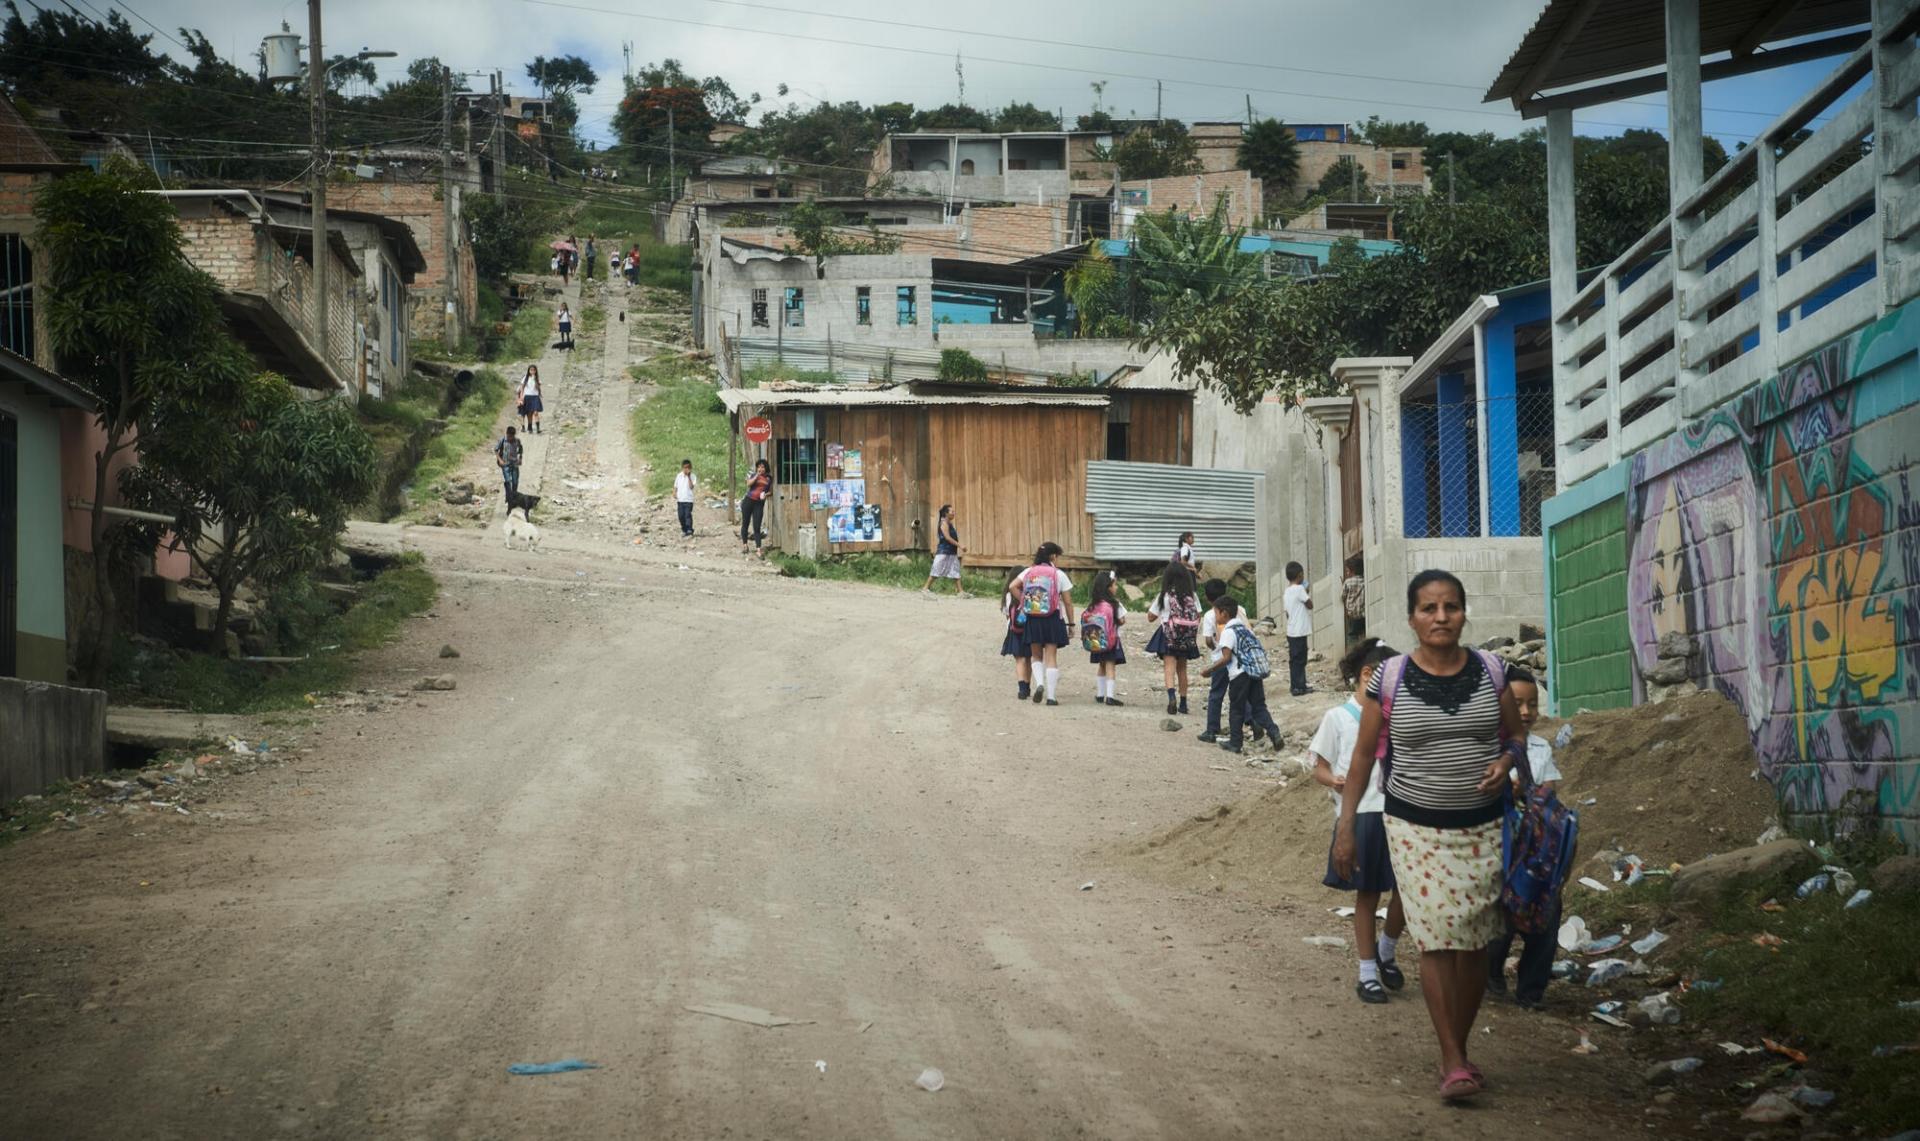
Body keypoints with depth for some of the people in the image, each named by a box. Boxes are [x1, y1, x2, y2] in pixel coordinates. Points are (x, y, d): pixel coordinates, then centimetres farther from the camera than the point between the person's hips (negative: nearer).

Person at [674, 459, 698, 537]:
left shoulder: (692, 476, -3)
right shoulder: (679, 476, 8)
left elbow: (691, 486, -15)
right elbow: (675, 486, 14)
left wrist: (688, 477, -17)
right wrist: (674, 494, -2)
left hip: (688, 500, -4)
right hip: (680, 500, 4)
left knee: (688, 515, -11)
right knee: (681, 516, 7)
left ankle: (689, 532, -11)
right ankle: (684, 530, 21)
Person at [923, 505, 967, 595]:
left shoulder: (949, 524, 16)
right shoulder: (944, 523, -12)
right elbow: (947, 537, -20)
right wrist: (960, 546, -21)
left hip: (952, 553, 9)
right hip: (944, 552, -9)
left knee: (956, 572, 4)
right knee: (936, 571, -3)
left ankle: (959, 591, 2)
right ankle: (926, 588, 4)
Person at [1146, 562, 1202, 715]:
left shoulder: (1165, 596, -7)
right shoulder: (1192, 596, 1)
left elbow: (1151, 617, -1)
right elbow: (1198, 617, 4)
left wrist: (1151, 606, 18)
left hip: (1169, 636, -4)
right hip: (1187, 639, 4)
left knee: (1169, 667, -12)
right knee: (1182, 669, 15)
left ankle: (1171, 695, -37)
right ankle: (1183, 703, 19)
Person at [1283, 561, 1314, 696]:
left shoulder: (1287, 591, 11)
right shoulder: (1299, 589, -14)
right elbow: (1310, 605, -8)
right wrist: (1309, 596, 7)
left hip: (1291, 631, 8)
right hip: (1299, 632, -8)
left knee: (1295, 660, 12)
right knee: (1299, 660, -5)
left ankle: (1296, 686, 16)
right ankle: (1299, 687, -4)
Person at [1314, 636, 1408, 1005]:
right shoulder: (1338, 718, -2)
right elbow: (1320, 768, 0)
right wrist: (1335, 781, -20)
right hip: (1360, 817, -4)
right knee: (1367, 895, 4)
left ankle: (1386, 951, 25)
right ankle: (1368, 972, 16)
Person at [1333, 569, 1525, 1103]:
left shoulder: (1490, 672, 1)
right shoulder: (1389, 679, -5)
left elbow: (1515, 737, 13)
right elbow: (1363, 754, 2)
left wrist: (1505, 761, -11)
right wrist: (1346, 827, 1)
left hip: (1482, 826, 2)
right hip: (1417, 828, -2)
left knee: (1474, 943, 5)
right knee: (1436, 939, -10)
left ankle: (1460, 1048, 21)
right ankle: (1452, 1062, -7)